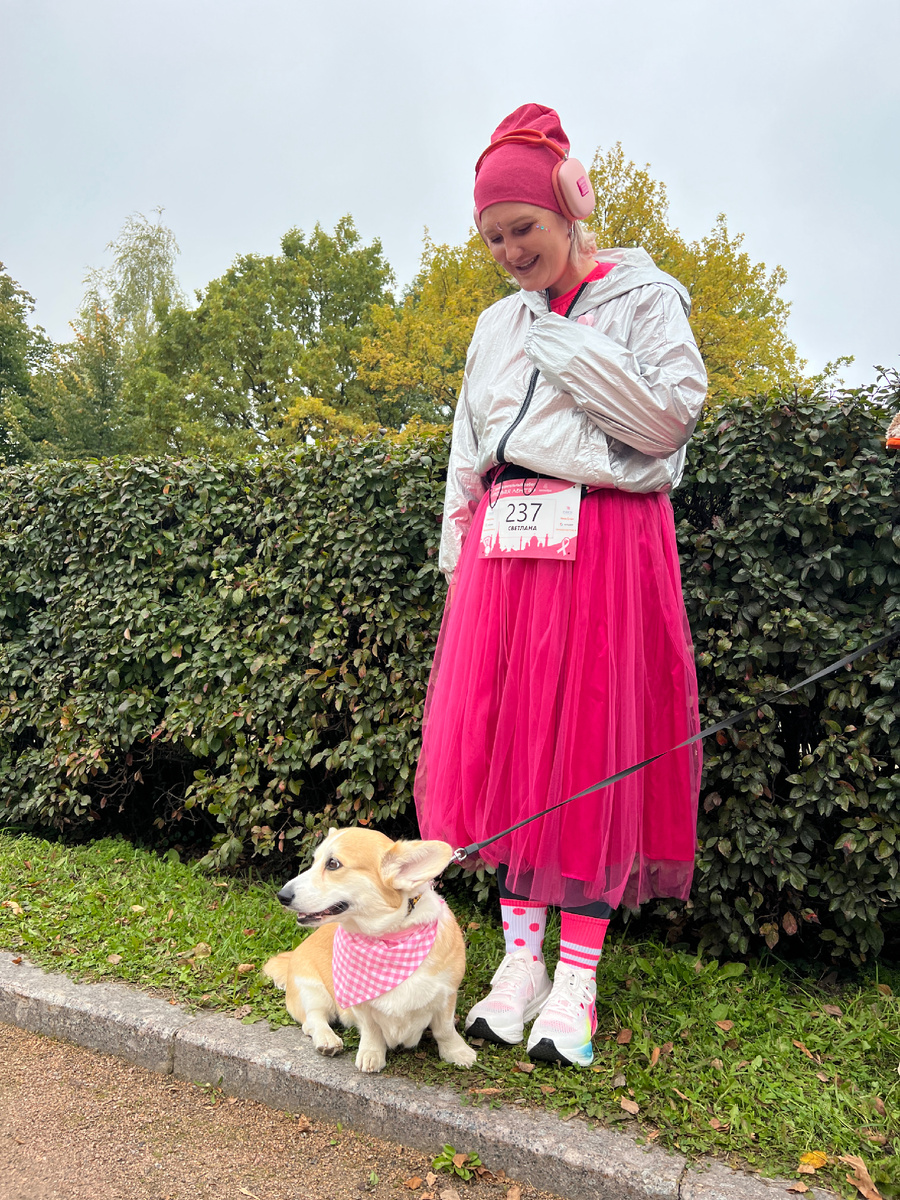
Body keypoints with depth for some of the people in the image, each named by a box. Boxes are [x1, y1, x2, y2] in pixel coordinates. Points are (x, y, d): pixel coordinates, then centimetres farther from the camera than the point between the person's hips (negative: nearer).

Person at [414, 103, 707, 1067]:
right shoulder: (496, 326, 19)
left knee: (592, 751, -3)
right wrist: (459, 564, 12)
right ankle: (520, 958, 16)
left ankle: (576, 980, 10)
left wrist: (565, 344, -6)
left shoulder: (643, 296, 5)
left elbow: (669, 416, -8)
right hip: (505, 547, 5)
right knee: (501, 744, 2)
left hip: (603, 543, -4)